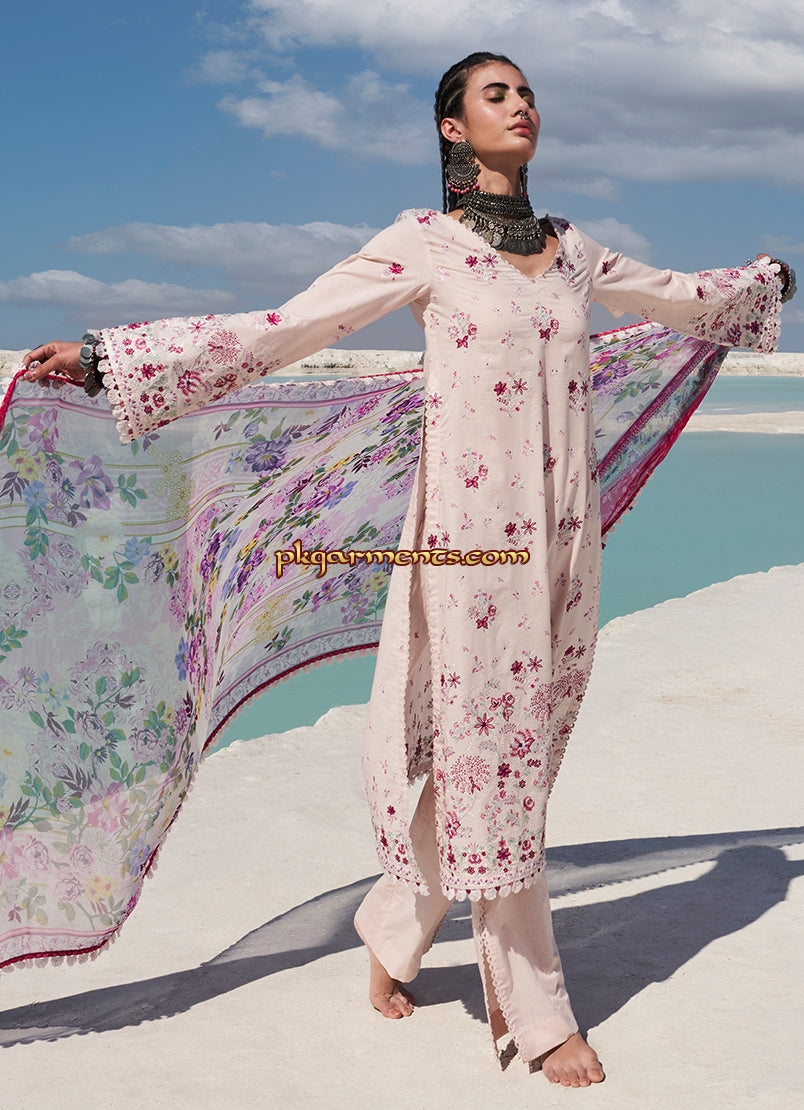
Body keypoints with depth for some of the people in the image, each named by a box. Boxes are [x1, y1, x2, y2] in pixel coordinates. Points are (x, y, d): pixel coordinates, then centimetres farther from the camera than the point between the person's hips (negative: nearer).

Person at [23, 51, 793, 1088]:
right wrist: (101, 355, -9)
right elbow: (274, 331, -5)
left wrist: (762, 279, 48)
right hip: (471, 528, -6)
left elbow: (677, 297, 32)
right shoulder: (422, 245, -3)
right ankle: (537, 1012, 14)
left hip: (562, 530, 6)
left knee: (516, 747, 10)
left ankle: (394, 927, 32)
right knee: (491, 752, 1)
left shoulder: (574, 252, 13)